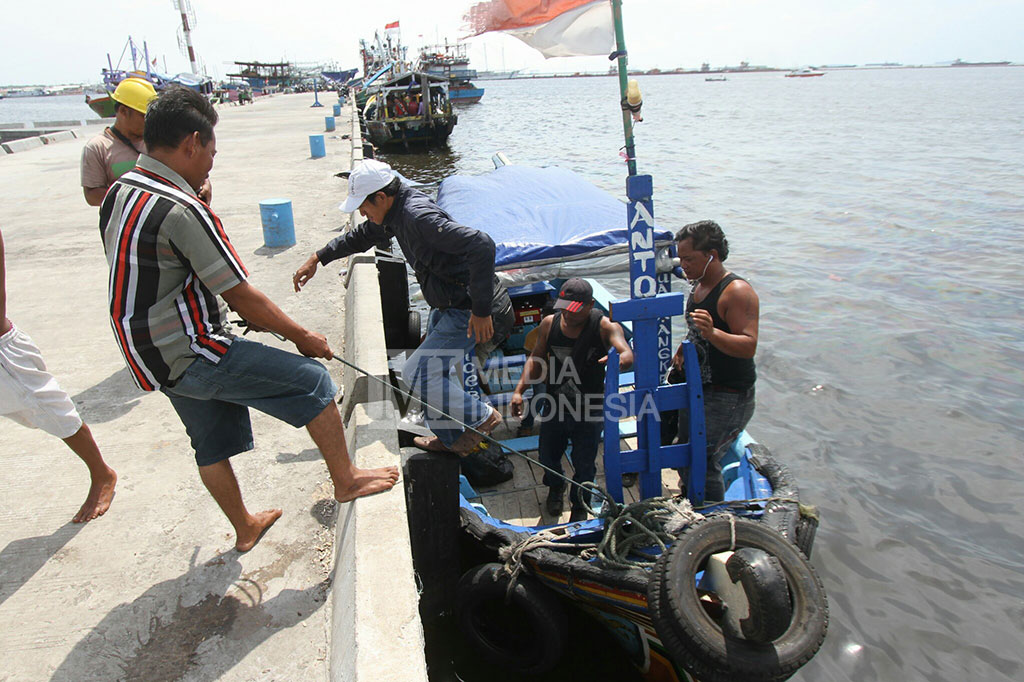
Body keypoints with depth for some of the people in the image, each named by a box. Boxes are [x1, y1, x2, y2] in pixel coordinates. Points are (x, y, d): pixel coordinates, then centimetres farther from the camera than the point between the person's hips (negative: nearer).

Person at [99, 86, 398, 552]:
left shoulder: (118, 195, 6)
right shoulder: (181, 211, -23)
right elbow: (243, 298, -19)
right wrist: (302, 336, -5)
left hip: (153, 355, 10)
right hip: (190, 356, -10)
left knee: (212, 444, 22)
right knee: (311, 380, -4)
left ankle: (244, 528, 40)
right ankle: (345, 480, 9)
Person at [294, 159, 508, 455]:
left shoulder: (419, 215, -27)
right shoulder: (396, 211, 5)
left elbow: (482, 245, -37)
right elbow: (360, 237, 27)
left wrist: (481, 310, -34)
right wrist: (318, 258, 30)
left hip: (468, 311, -10)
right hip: (446, 307, 10)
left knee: (417, 374, -7)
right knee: (430, 369, 18)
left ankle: (482, 417, 8)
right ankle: (449, 437, 36)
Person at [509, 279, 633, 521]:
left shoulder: (605, 326, -17)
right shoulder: (549, 324, -7)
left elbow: (628, 355, -33)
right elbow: (536, 359, 5)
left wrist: (619, 360, -58)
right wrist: (519, 390, -5)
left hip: (589, 410, -3)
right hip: (554, 407, 3)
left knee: (584, 465, 10)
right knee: (548, 456, 20)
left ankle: (579, 506, 42)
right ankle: (556, 486, 56)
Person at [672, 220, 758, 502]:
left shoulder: (737, 291, -20)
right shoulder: (698, 285, 8)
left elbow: (749, 346, -28)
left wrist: (712, 333, -43)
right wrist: (682, 351, 6)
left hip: (728, 396, -9)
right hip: (696, 388, 9)